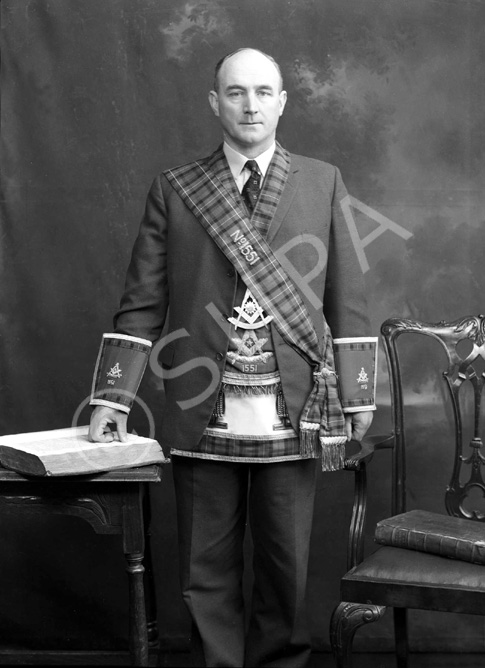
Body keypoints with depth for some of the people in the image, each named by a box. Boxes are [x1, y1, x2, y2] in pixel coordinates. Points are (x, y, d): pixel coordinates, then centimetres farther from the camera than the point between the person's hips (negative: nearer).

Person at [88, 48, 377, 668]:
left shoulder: (322, 183, 8)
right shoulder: (173, 189, 7)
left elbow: (347, 299, 7)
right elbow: (142, 302, 5)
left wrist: (356, 396, 2)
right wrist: (113, 396, -2)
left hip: (294, 413, 0)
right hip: (203, 412, 0)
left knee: (286, 565, 7)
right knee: (207, 570, 7)